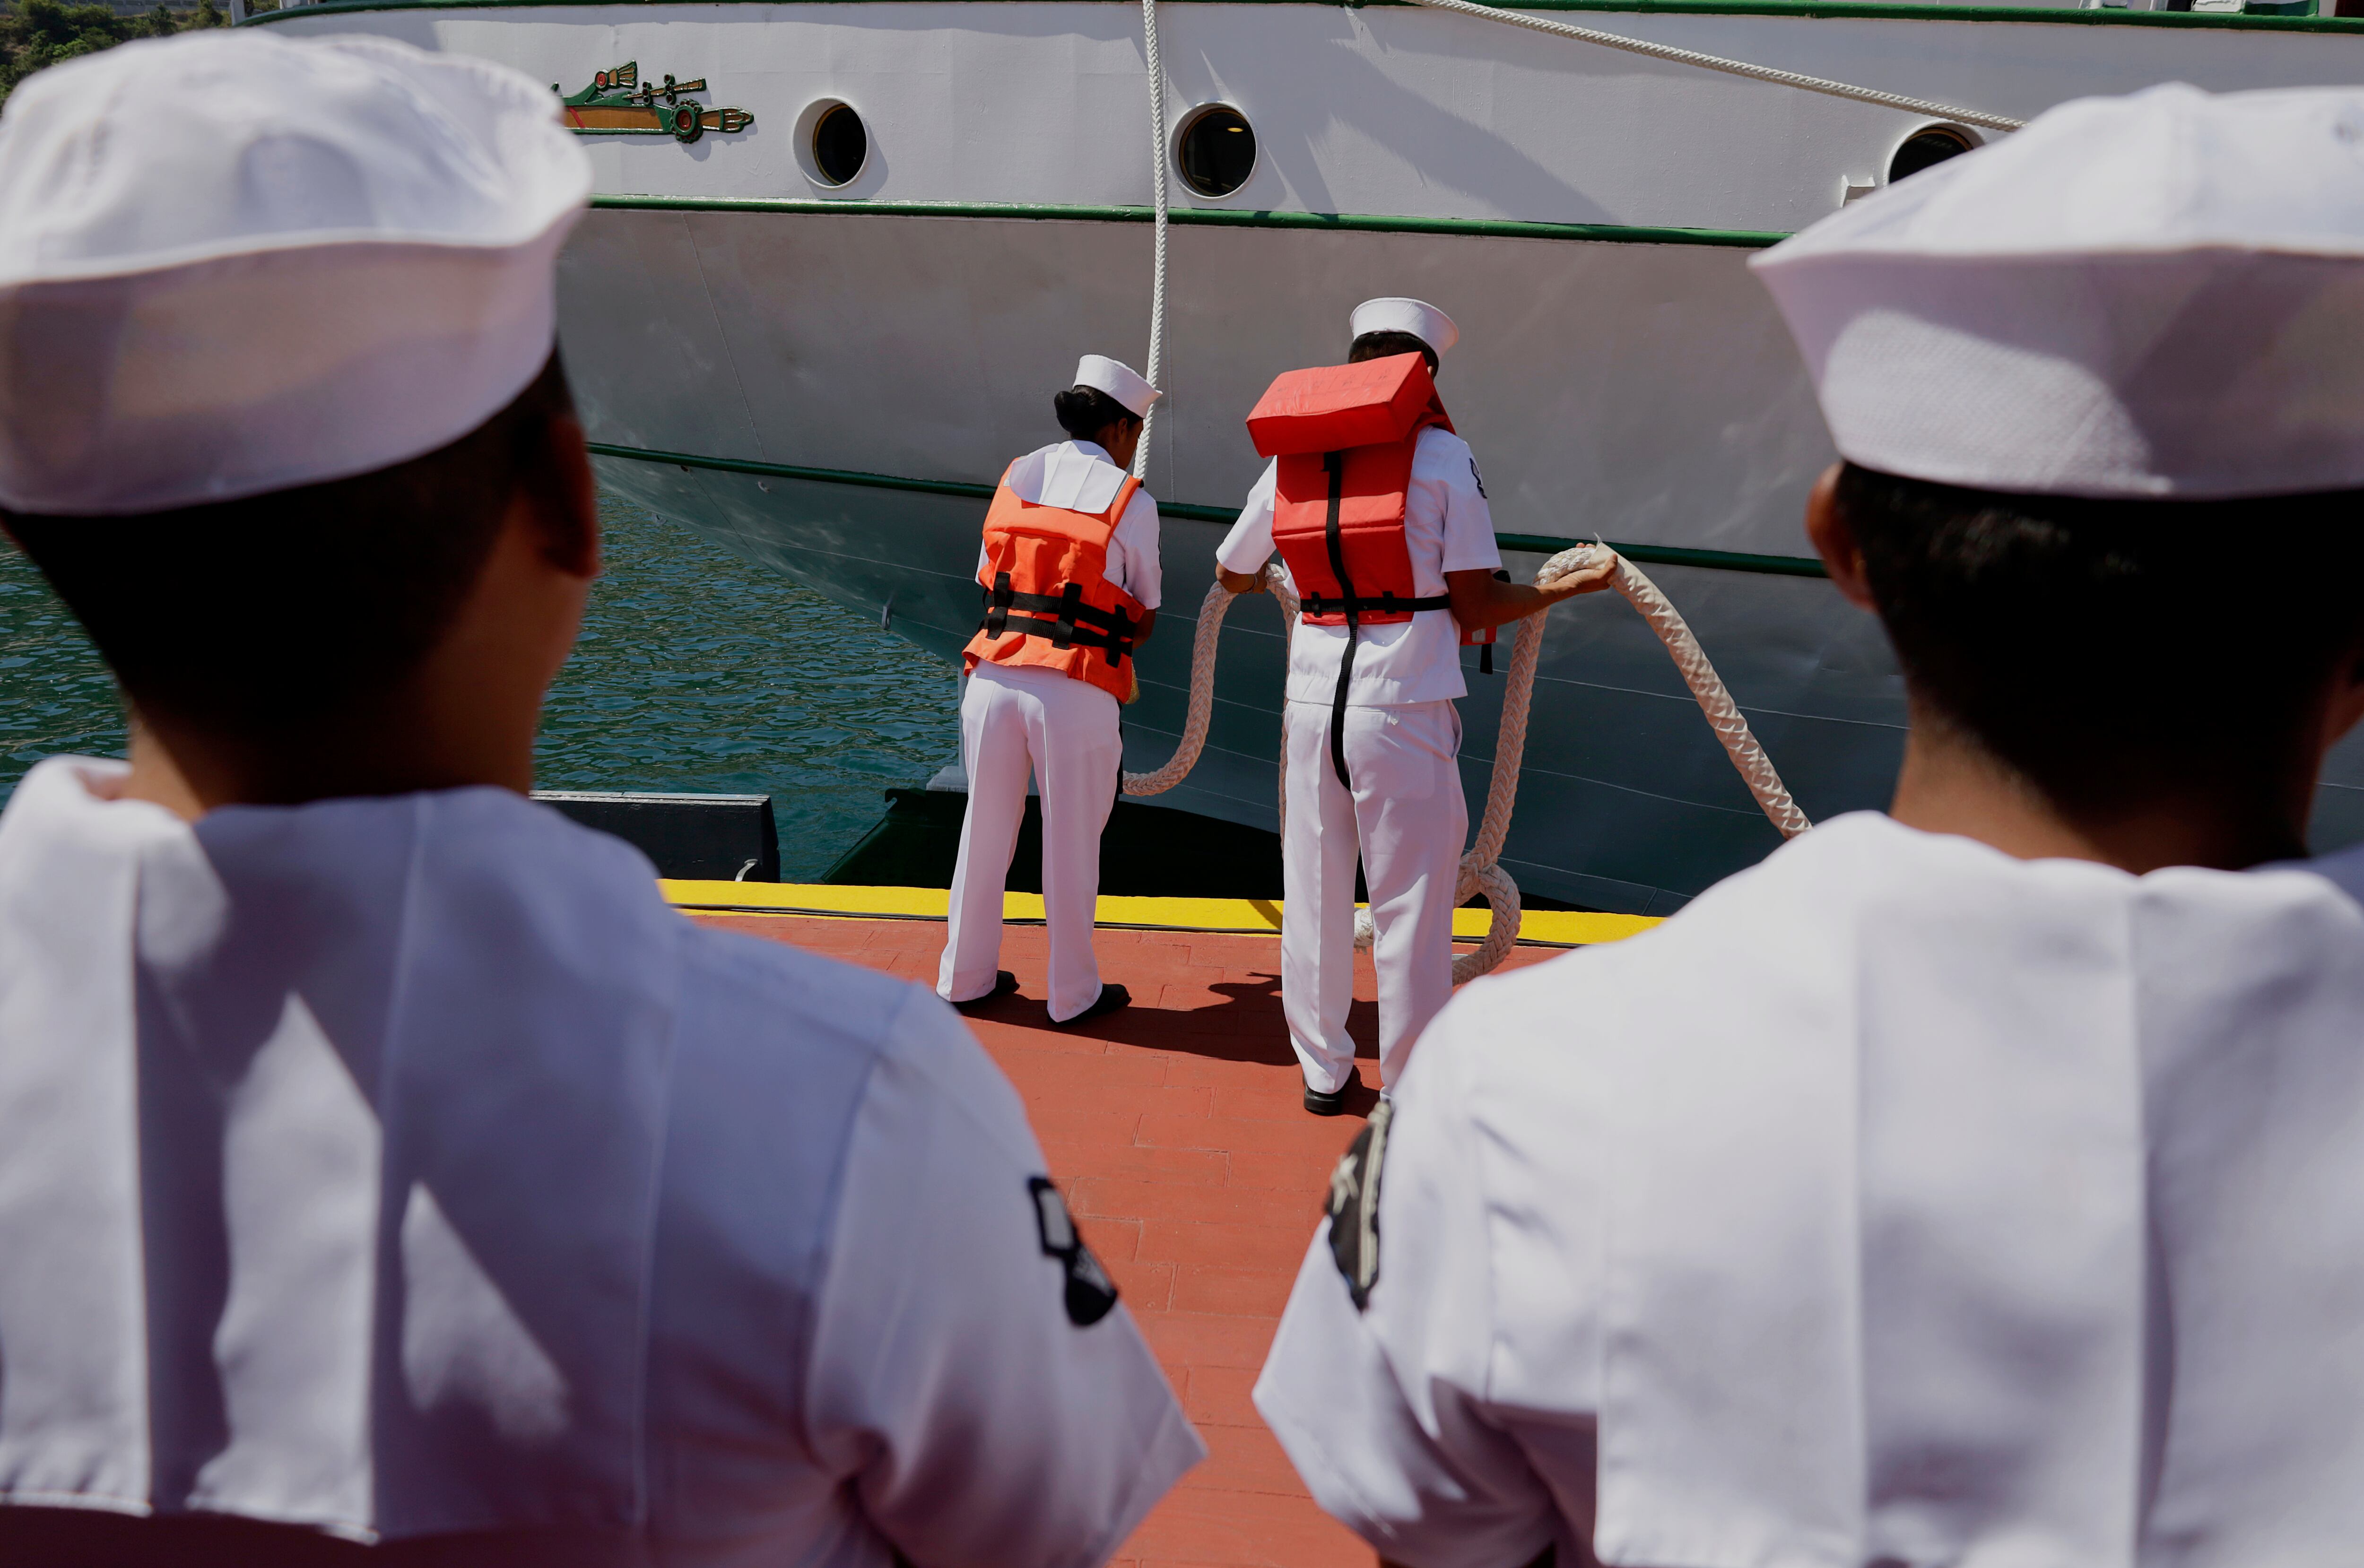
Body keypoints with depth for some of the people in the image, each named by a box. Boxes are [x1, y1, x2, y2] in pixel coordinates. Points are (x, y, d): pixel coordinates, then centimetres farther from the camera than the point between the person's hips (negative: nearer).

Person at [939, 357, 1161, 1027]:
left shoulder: (1016, 477, 12)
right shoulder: (1131, 500, 0)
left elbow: (989, 583, 16)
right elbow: (1144, 619, 6)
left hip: (994, 677, 4)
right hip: (1076, 693, -4)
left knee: (985, 834, 17)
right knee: (1071, 847, 10)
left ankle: (966, 977, 30)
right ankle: (1073, 994, 23)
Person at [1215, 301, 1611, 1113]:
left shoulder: (1291, 460, 10)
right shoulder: (1443, 454, -2)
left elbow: (1231, 573, 24)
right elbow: (1476, 605, -5)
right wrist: (1571, 585, 9)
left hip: (1312, 702, 4)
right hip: (1404, 708, -4)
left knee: (1314, 895, 15)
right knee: (1411, 904, 6)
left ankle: (1323, 1072, 27)